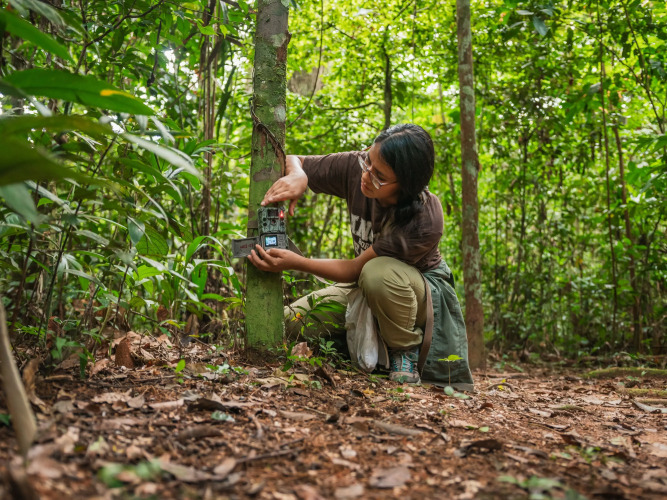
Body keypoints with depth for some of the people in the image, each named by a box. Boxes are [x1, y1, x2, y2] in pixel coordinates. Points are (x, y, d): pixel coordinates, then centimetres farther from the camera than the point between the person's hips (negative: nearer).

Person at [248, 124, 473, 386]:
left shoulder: (426, 222, -34)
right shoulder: (355, 168, -21)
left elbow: (355, 270, -28)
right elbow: (292, 161, -9)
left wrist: (294, 262, -37)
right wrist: (297, 176, -33)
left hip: (424, 291, -5)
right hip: (368, 286, 6)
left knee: (380, 272, -41)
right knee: (287, 323, -9)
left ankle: (406, 352, -13)